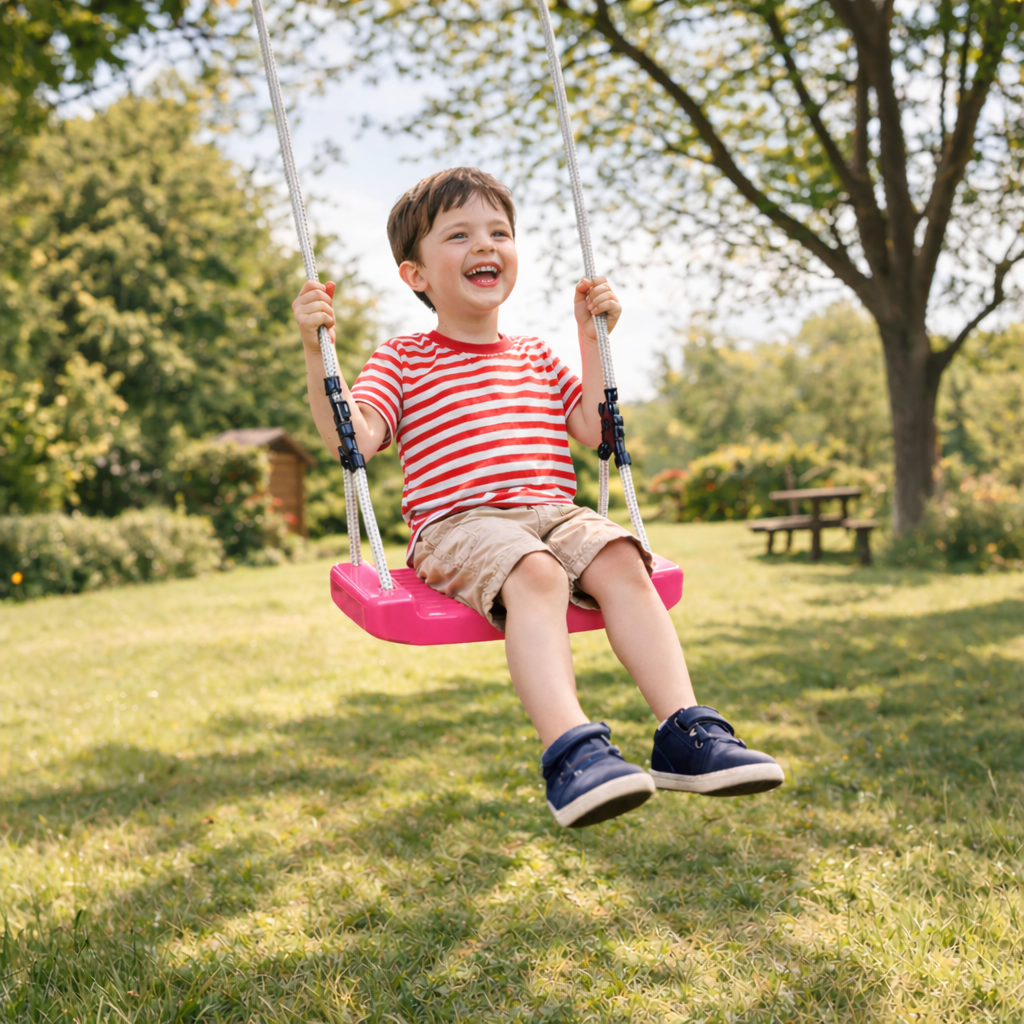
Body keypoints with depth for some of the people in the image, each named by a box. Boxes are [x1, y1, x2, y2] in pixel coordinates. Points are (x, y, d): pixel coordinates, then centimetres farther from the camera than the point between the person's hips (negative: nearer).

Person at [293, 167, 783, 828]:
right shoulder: (403, 360, 12)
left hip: (553, 512, 4)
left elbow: (594, 429, 16)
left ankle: (686, 732, -33)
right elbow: (352, 437, -2)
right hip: (457, 522, -4)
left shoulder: (536, 357, 25)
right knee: (534, 574, -37)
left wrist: (594, 339, 15)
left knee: (619, 558, -28)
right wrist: (317, 352, -11)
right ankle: (571, 748, -48)